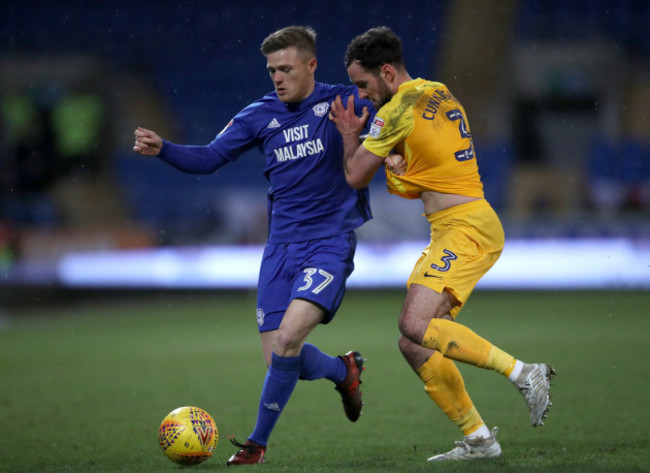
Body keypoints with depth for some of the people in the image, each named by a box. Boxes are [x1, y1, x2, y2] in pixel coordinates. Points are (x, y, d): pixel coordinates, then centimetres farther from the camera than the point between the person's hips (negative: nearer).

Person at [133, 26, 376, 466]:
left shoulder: (342, 102, -2)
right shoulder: (261, 115, 7)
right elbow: (209, 157, 7)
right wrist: (162, 149, -10)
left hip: (330, 243, -5)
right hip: (282, 246, 5)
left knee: (288, 337, -23)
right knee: (281, 359, 0)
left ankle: (258, 442, -6)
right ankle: (344, 370, 32)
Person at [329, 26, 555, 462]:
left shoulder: (398, 109, -10)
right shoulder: (440, 95, 18)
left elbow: (356, 178, -4)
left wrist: (350, 135, 14)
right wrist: (404, 167, 9)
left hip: (465, 229, -10)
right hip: (452, 230, 10)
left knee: (416, 326, -24)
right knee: (413, 345, 5)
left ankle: (524, 374, -20)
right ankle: (478, 439, 6)